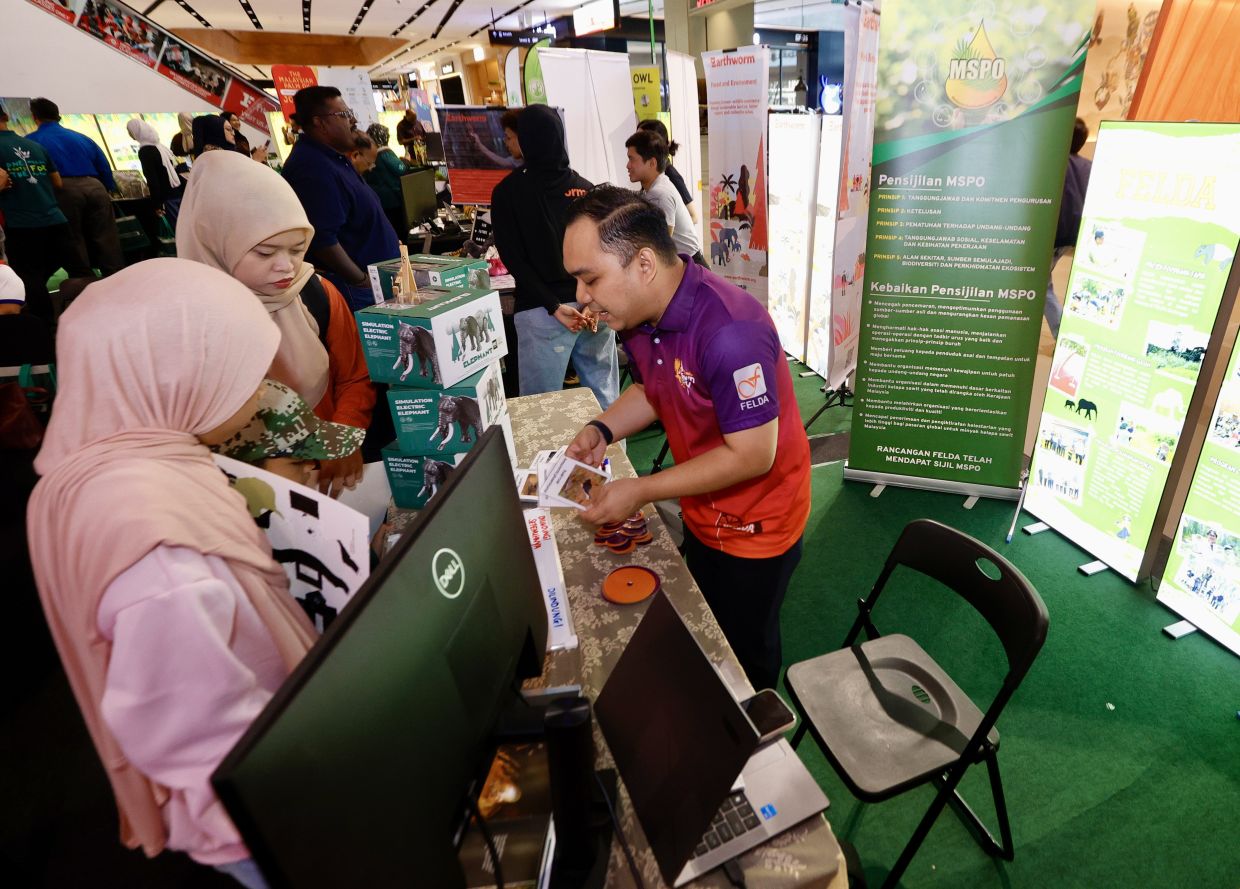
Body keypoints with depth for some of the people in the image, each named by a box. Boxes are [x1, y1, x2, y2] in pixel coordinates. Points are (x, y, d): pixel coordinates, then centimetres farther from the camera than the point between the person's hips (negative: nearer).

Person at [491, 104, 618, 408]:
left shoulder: (507, 192, 1)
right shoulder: (586, 189, 10)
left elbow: (514, 260, -6)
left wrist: (554, 307, -9)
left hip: (541, 312, -3)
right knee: (605, 401, 13)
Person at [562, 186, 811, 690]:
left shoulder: (730, 332, -34)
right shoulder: (638, 317, -7)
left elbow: (752, 455, -29)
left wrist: (640, 492, -25)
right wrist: (602, 430, -9)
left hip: (756, 525, -7)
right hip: (701, 516, 8)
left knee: (744, 649, 15)